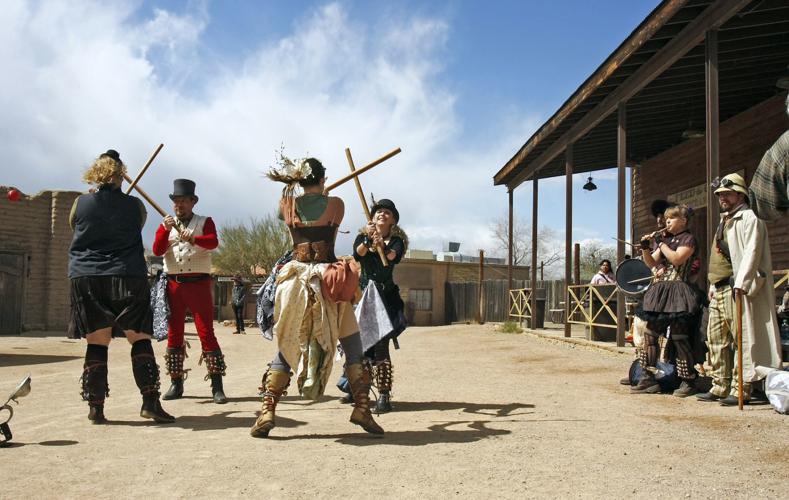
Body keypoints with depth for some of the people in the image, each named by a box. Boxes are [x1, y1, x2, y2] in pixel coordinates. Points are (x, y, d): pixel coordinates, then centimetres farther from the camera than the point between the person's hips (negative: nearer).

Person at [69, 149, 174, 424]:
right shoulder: (135, 206, 1)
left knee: (96, 344, 4)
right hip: (128, 278, -1)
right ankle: (150, 401, -3)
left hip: (86, 279, 2)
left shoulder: (80, 203, 3)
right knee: (140, 339, 3)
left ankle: (96, 408, 7)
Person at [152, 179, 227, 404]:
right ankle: (176, 384, 16)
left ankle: (217, 386, -6)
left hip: (199, 283, -3)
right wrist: (165, 230, -17)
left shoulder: (205, 222, 5)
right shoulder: (166, 225, 14)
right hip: (173, 284, 4)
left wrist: (194, 239, -33)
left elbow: (213, 242, -15)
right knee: (174, 333, 7)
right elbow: (157, 250, -2)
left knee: (206, 332, -7)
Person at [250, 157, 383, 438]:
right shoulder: (335, 204, 0)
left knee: (286, 347, 13)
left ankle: (267, 412, 4)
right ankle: (362, 408, 6)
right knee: (353, 346, 11)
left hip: (295, 280, 3)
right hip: (327, 279, -2)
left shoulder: (288, 205, 6)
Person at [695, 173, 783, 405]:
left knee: (742, 339, -6)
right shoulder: (724, 222, 23)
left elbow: (751, 253, -16)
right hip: (719, 290, 9)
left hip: (736, 289, -9)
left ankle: (742, 390, -4)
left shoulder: (749, 219, -4)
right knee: (716, 339, 10)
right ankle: (720, 387, 16)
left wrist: (741, 282, -25)